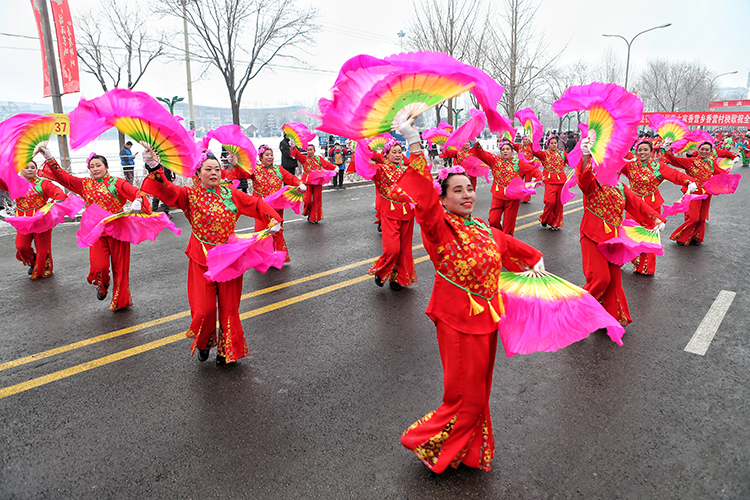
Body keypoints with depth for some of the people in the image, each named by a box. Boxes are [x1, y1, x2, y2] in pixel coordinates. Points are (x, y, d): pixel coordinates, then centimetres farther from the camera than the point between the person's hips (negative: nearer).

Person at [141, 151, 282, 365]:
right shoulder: (190, 195, -1)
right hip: (202, 260, -2)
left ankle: (228, 349, 26)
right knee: (204, 309, -3)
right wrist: (154, 168, -33)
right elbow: (166, 191, -17)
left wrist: (273, 220, -9)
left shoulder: (231, 194, 4)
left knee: (229, 307, 8)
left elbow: (256, 204, 6)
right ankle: (203, 344, 27)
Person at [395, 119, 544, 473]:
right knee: (466, 395, 1)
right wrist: (414, 146, -43)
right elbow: (425, 200, -35)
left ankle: (469, 451, 39)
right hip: (458, 320, -7)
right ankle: (425, 442, 23)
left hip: (485, 317, 8)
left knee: (478, 391, 20)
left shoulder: (483, 230, 6)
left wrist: (535, 260, 41)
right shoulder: (439, 228, -16)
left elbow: (507, 244, 27)